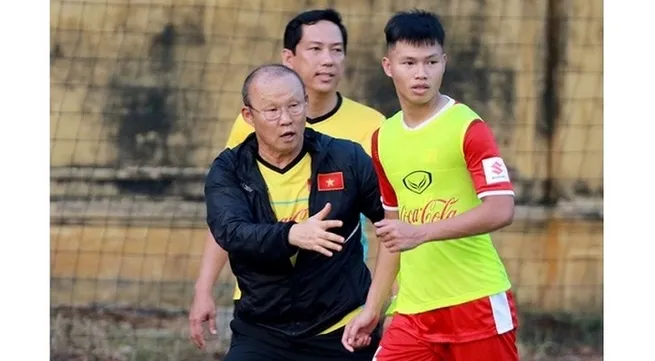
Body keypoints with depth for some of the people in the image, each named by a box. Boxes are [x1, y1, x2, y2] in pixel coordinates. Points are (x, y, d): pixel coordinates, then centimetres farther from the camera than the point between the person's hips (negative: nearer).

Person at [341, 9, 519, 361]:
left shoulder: (467, 128, -8)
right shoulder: (383, 139, 11)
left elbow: (500, 210, -18)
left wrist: (421, 232, -25)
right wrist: (372, 308, 17)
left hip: (477, 304, -5)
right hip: (414, 310, 6)